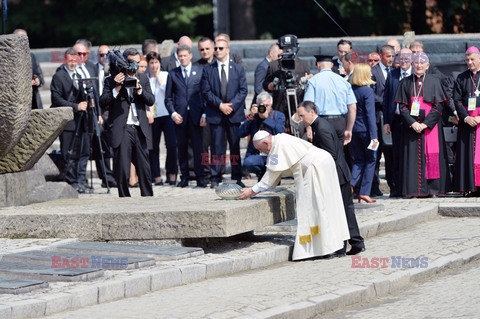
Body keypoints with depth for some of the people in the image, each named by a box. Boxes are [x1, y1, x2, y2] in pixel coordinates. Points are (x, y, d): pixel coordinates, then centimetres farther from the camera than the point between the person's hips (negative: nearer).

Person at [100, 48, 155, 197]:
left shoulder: (143, 79, 14)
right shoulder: (112, 80, 2)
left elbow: (151, 100, 5)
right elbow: (103, 102, -5)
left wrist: (139, 89, -10)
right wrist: (117, 88, -15)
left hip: (139, 129, 3)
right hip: (122, 130, -3)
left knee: (145, 170, 5)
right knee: (122, 170, -3)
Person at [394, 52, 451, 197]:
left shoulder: (434, 81, 3)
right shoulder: (406, 83, 8)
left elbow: (438, 106, -3)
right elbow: (402, 107, 4)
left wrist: (425, 124, -13)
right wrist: (412, 123, -12)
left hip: (430, 125, -1)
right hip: (411, 125, 2)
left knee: (431, 156, -4)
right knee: (413, 156, -2)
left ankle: (432, 187, 0)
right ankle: (416, 189, 0)